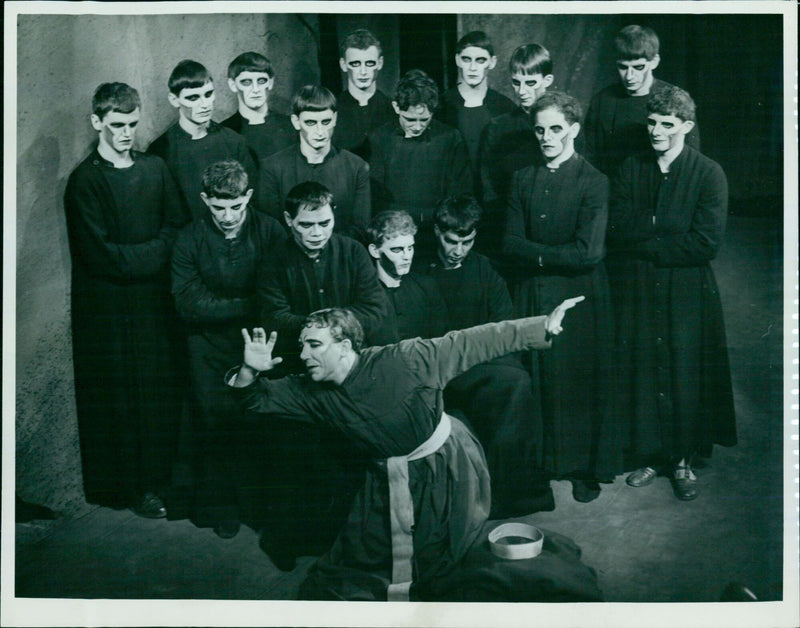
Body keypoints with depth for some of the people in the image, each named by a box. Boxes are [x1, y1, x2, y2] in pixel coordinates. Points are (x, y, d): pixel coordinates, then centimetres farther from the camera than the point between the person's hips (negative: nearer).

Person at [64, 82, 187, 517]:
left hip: (155, 298, 4)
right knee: (118, 396, 3)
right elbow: (101, 255, -14)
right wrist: (154, 252, -9)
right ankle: (129, 487, 17)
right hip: (109, 306, -4)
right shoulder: (84, 181, -7)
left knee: (161, 391, 7)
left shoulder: (155, 169, 9)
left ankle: (158, 478, 23)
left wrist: (133, 256, -9)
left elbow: (177, 228, 6)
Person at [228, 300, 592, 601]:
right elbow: (258, 399, -2)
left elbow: (473, 343, -24)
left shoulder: (403, 362, -26)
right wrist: (249, 372, -27)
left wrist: (543, 326, -26)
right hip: (388, 479, 5)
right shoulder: (315, 392, -9)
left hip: (447, 469, -4)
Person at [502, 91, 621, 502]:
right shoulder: (523, 179, 9)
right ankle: (540, 463, 23)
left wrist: (538, 254, -10)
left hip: (578, 298, -4)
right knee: (536, 382, 8)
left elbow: (589, 252, -16)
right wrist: (555, 254, -13)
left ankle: (586, 469, 21)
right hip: (531, 296, 4)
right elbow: (510, 244, 1)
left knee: (581, 382, 5)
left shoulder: (594, 183, -7)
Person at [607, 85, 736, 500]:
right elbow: (617, 232, -3)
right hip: (637, 292, 3)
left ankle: (683, 459, 19)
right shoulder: (630, 170, 5)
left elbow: (707, 243, -14)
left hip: (687, 293, -2)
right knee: (643, 372, 7)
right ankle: (650, 454, 22)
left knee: (685, 375, 4)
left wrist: (646, 241, -12)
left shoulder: (709, 174, -5)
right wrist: (670, 232, -14)